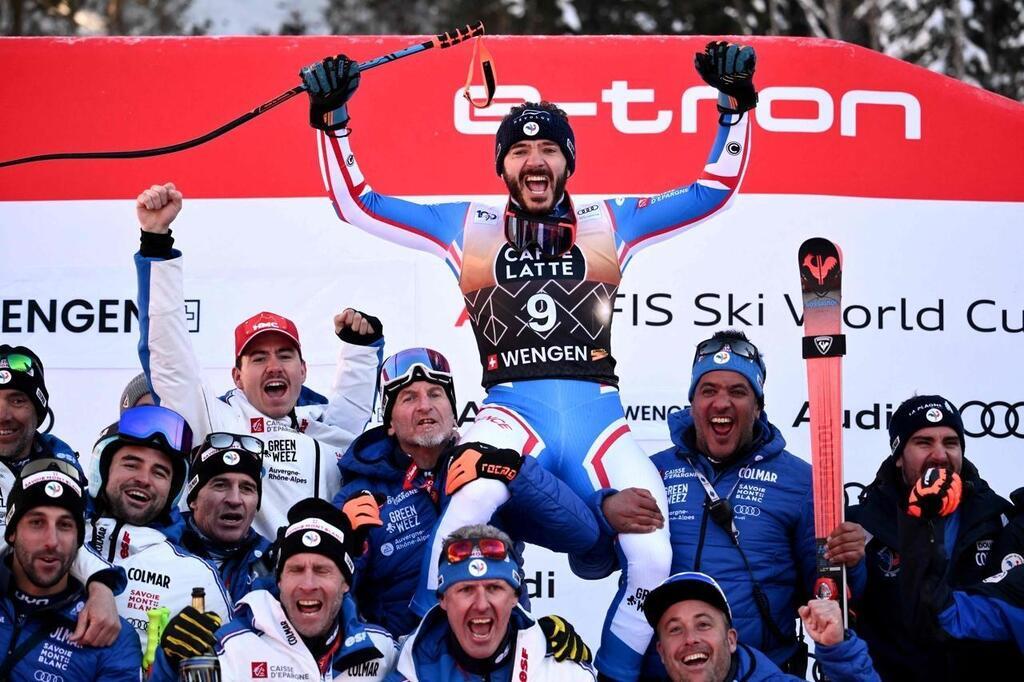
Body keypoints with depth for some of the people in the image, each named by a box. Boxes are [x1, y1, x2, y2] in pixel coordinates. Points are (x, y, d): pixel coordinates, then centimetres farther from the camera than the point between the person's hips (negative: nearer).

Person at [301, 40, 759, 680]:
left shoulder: (611, 222, 16)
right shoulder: (468, 227, 15)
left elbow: (713, 190, 18)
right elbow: (357, 203, 15)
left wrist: (734, 103, 8)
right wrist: (333, 120, 7)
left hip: (598, 413, 2)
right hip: (512, 410, -2)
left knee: (654, 553, -20)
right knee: (467, 507, -34)